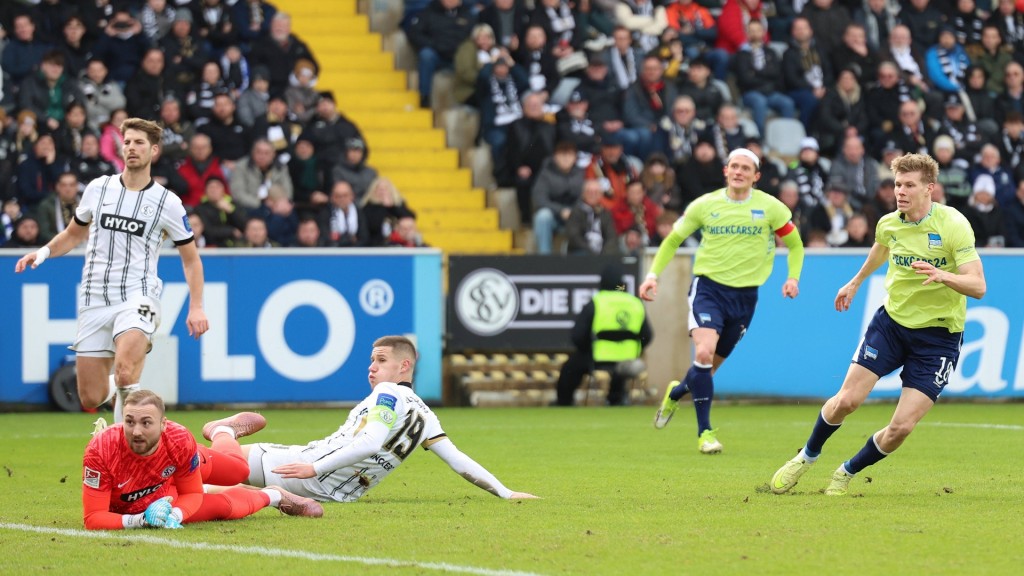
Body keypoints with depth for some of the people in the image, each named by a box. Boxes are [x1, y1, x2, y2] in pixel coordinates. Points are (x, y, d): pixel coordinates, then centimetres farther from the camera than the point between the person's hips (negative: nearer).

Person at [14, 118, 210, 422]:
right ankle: (122, 388, 37)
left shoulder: (168, 203, 0)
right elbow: (73, 234, 23)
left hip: (137, 297, -3)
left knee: (125, 375, -30)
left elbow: (191, 259, 9)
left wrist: (196, 307, -2)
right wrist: (44, 251, 3)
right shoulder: (98, 189, 7)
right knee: (91, 398, 2)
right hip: (94, 301, 3)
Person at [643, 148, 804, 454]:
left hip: (745, 295, 2)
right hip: (708, 287, -2)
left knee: (711, 365, 9)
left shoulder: (770, 207, -1)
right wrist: (653, 274, -1)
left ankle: (676, 393, 43)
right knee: (703, 352, -24)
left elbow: (795, 244, 12)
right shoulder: (705, 205, -1)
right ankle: (705, 431, -15)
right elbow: (672, 240, 10)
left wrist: (793, 277, -5)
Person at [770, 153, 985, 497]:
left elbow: (978, 286, -23)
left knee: (901, 427, -10)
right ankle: (807, 456, 22)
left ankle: (847, 473, 17)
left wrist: (943, 276, -42)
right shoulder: (889, 223, -3)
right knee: (847, 400, -7)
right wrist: (856, 281, 40)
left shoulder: (953, 226, -19)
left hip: (938, 335, -4)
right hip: (892, 320, 4)